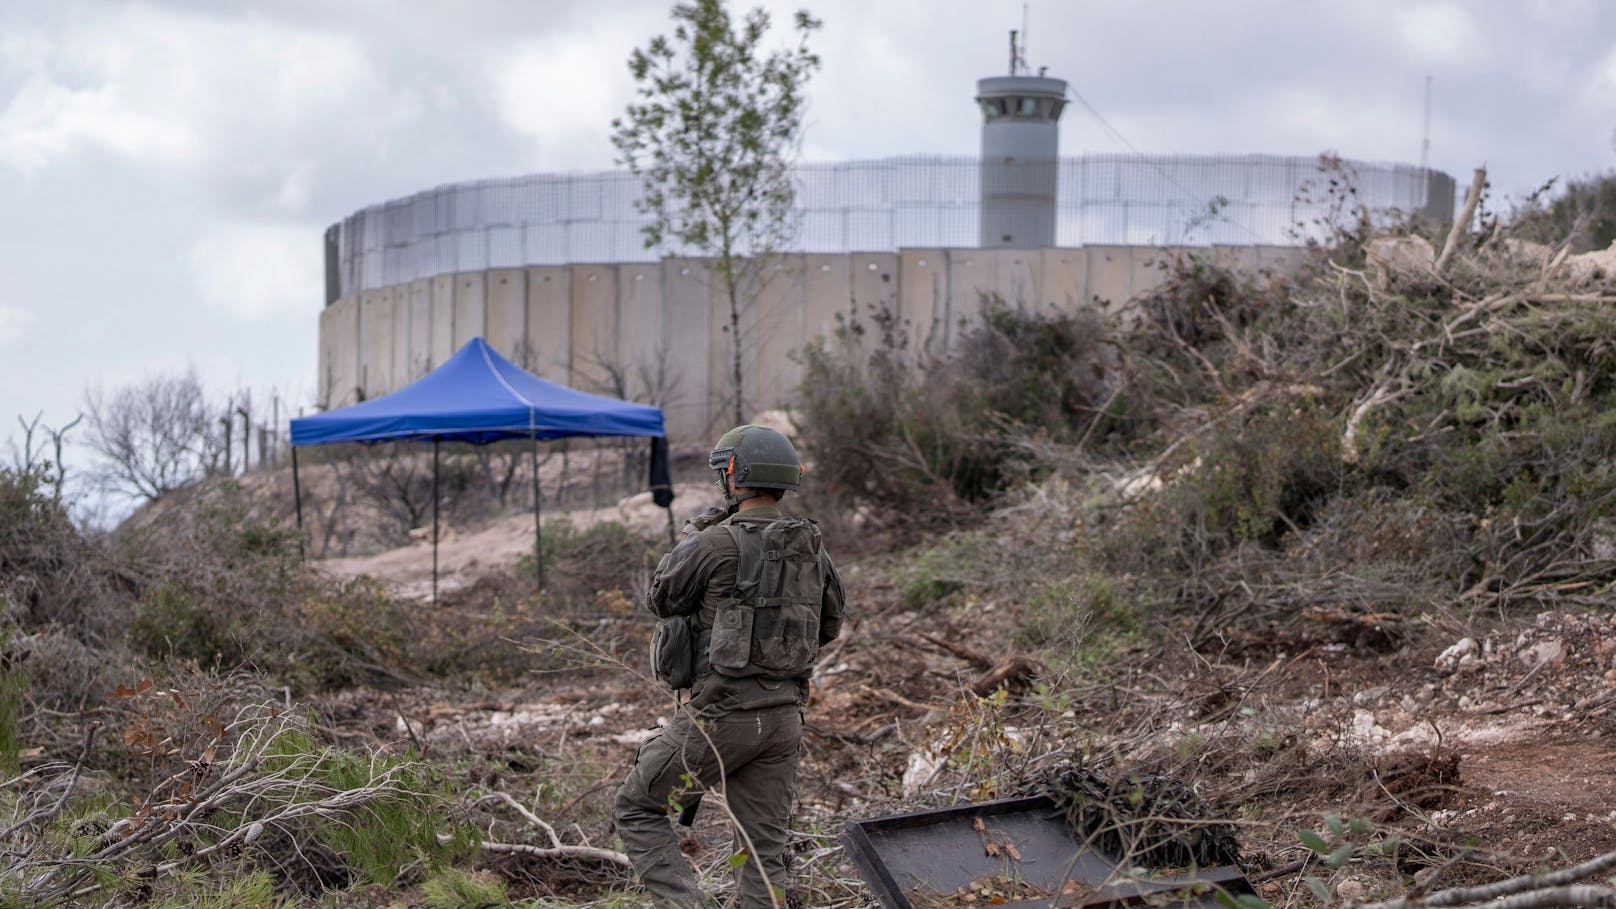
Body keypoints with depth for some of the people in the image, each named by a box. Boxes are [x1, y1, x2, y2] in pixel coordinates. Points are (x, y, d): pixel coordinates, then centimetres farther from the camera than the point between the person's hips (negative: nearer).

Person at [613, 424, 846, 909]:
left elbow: (664, 600, 3)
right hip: (784, 717, 6)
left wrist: (690, 537, 16)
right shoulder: (811, 545, 5)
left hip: (722, 717, -6)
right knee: (764, 847, 10)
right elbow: (829, 625, 18)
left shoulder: (716, 544, -14)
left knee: (636, 810, 9)